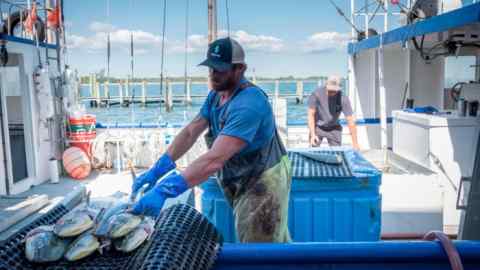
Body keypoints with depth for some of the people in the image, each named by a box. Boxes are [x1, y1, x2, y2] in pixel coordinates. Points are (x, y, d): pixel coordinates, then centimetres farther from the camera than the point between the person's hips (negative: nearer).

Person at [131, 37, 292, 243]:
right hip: (241, 182, 8)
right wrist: (156, 170, -12)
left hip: (263, 183, -8)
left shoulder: (248, 104, -30)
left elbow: (215, 160, -38)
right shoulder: (216, 94, 1)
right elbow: (190, 132, -2)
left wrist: (165, 190, -41)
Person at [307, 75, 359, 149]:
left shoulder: (343, 99, -24)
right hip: (317, 127, -1)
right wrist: (313, 134, -23)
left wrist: (355, 143, -25)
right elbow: (311, 115, -17)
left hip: (334, 129, 1)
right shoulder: (316, 94, -24)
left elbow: (351, 121, -23)